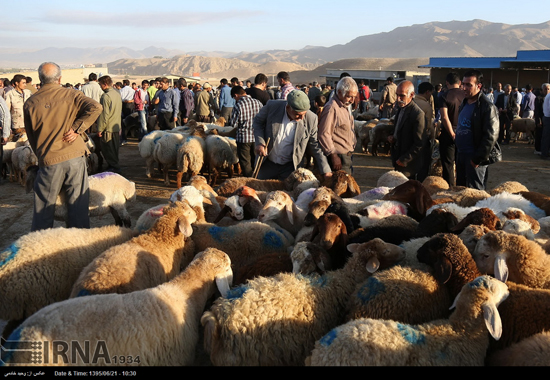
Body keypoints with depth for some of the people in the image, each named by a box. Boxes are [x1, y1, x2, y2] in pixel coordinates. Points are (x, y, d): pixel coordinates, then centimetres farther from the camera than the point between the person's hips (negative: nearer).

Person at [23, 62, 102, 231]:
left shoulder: (30, 103, 3)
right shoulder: (71, 95, -1)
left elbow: (31, 136, 10)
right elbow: (95, 107, -15)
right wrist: (77, 128, -10)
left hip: (48, 161, 1)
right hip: (75, 157, 0)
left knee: (43, 211, 12)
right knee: (78, 206, 9)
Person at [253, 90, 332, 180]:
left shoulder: (311, 119, -17)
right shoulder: (272, 106, -18)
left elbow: (315, 146, -6)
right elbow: (257, 122, 0)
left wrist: (326, 171, -8)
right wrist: (259, 143, -16)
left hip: (290, 167, -1)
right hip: (267, 164, 1)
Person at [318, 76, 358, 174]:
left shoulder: (345, 106, 17)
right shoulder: (331, 108, -16)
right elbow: (324, 134, -22)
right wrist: (333, 155, -21)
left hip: (347, 156, 10)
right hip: (339, 158, -10)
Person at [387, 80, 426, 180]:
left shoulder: (418, 114, -21)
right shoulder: (401, 108, 8)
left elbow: (419, 144, -20)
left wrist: (404, 160, -17)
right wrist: (392, 137, 2)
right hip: (398, 160, 8)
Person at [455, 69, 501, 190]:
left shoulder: (488, 107, -15)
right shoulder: (464, 103, 12)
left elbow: (491, 137, -18)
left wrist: (478, 159, -19)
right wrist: (457, 152, 16)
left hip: (474, 157, -9)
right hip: (461, 154, 9)